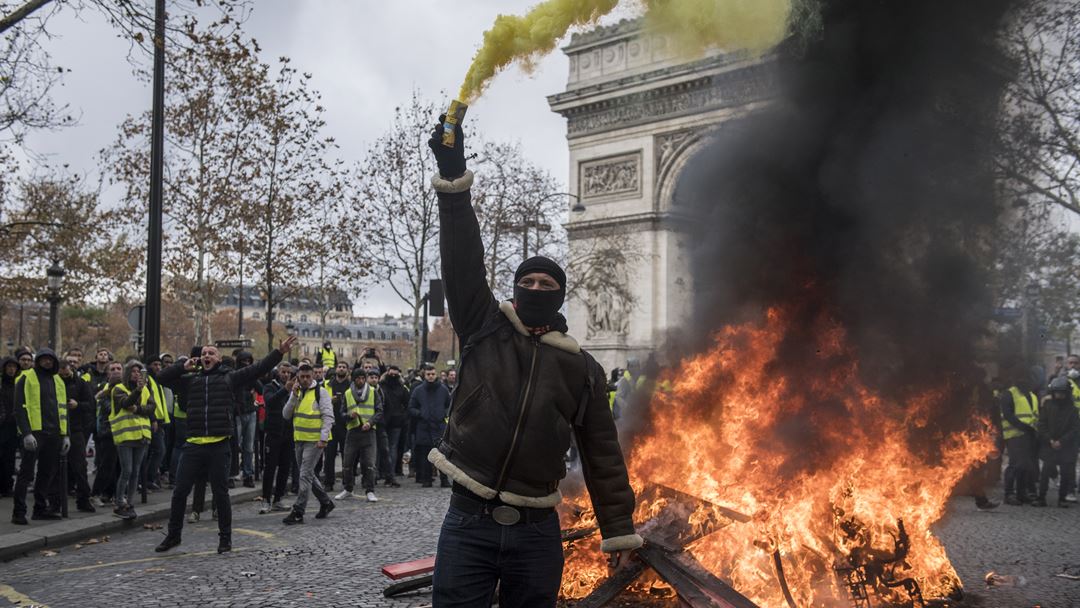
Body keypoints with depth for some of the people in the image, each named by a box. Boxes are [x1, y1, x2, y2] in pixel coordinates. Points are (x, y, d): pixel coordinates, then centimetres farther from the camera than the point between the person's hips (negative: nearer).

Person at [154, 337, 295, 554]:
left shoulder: (230, 378, 5)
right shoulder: (191, 379, 14)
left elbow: (258, 369, -1)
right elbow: (163, 377, 14)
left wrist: (279, 353, -10)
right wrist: (183, 367, 1)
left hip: (219, 446, -3)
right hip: (193, 445, 3)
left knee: (220, 493, 6)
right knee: (180, 491, 7)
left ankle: (225, 538, 18)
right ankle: (173, 535, 24)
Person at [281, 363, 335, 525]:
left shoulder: (321, 392, -8)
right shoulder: (295, 392, 11)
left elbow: (328, 417, -12)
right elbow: (286, 415, 2)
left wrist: (323, 438, -19)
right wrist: (294, 395, -9)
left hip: (315, 440, -7)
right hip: (299, 439, 7)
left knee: (305, 475, -8)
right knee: (309, 474, 15)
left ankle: (298, 512, -3)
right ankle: (326, 502, 30)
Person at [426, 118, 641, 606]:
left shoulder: (583, 370, 5)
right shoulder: (485, 328, 4)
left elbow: (603, 455, 7)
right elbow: (463, 261, -8)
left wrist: (618, 529, 4)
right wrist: (453, 177, -17)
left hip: (537, 531, 1)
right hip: (469, 521, -1)